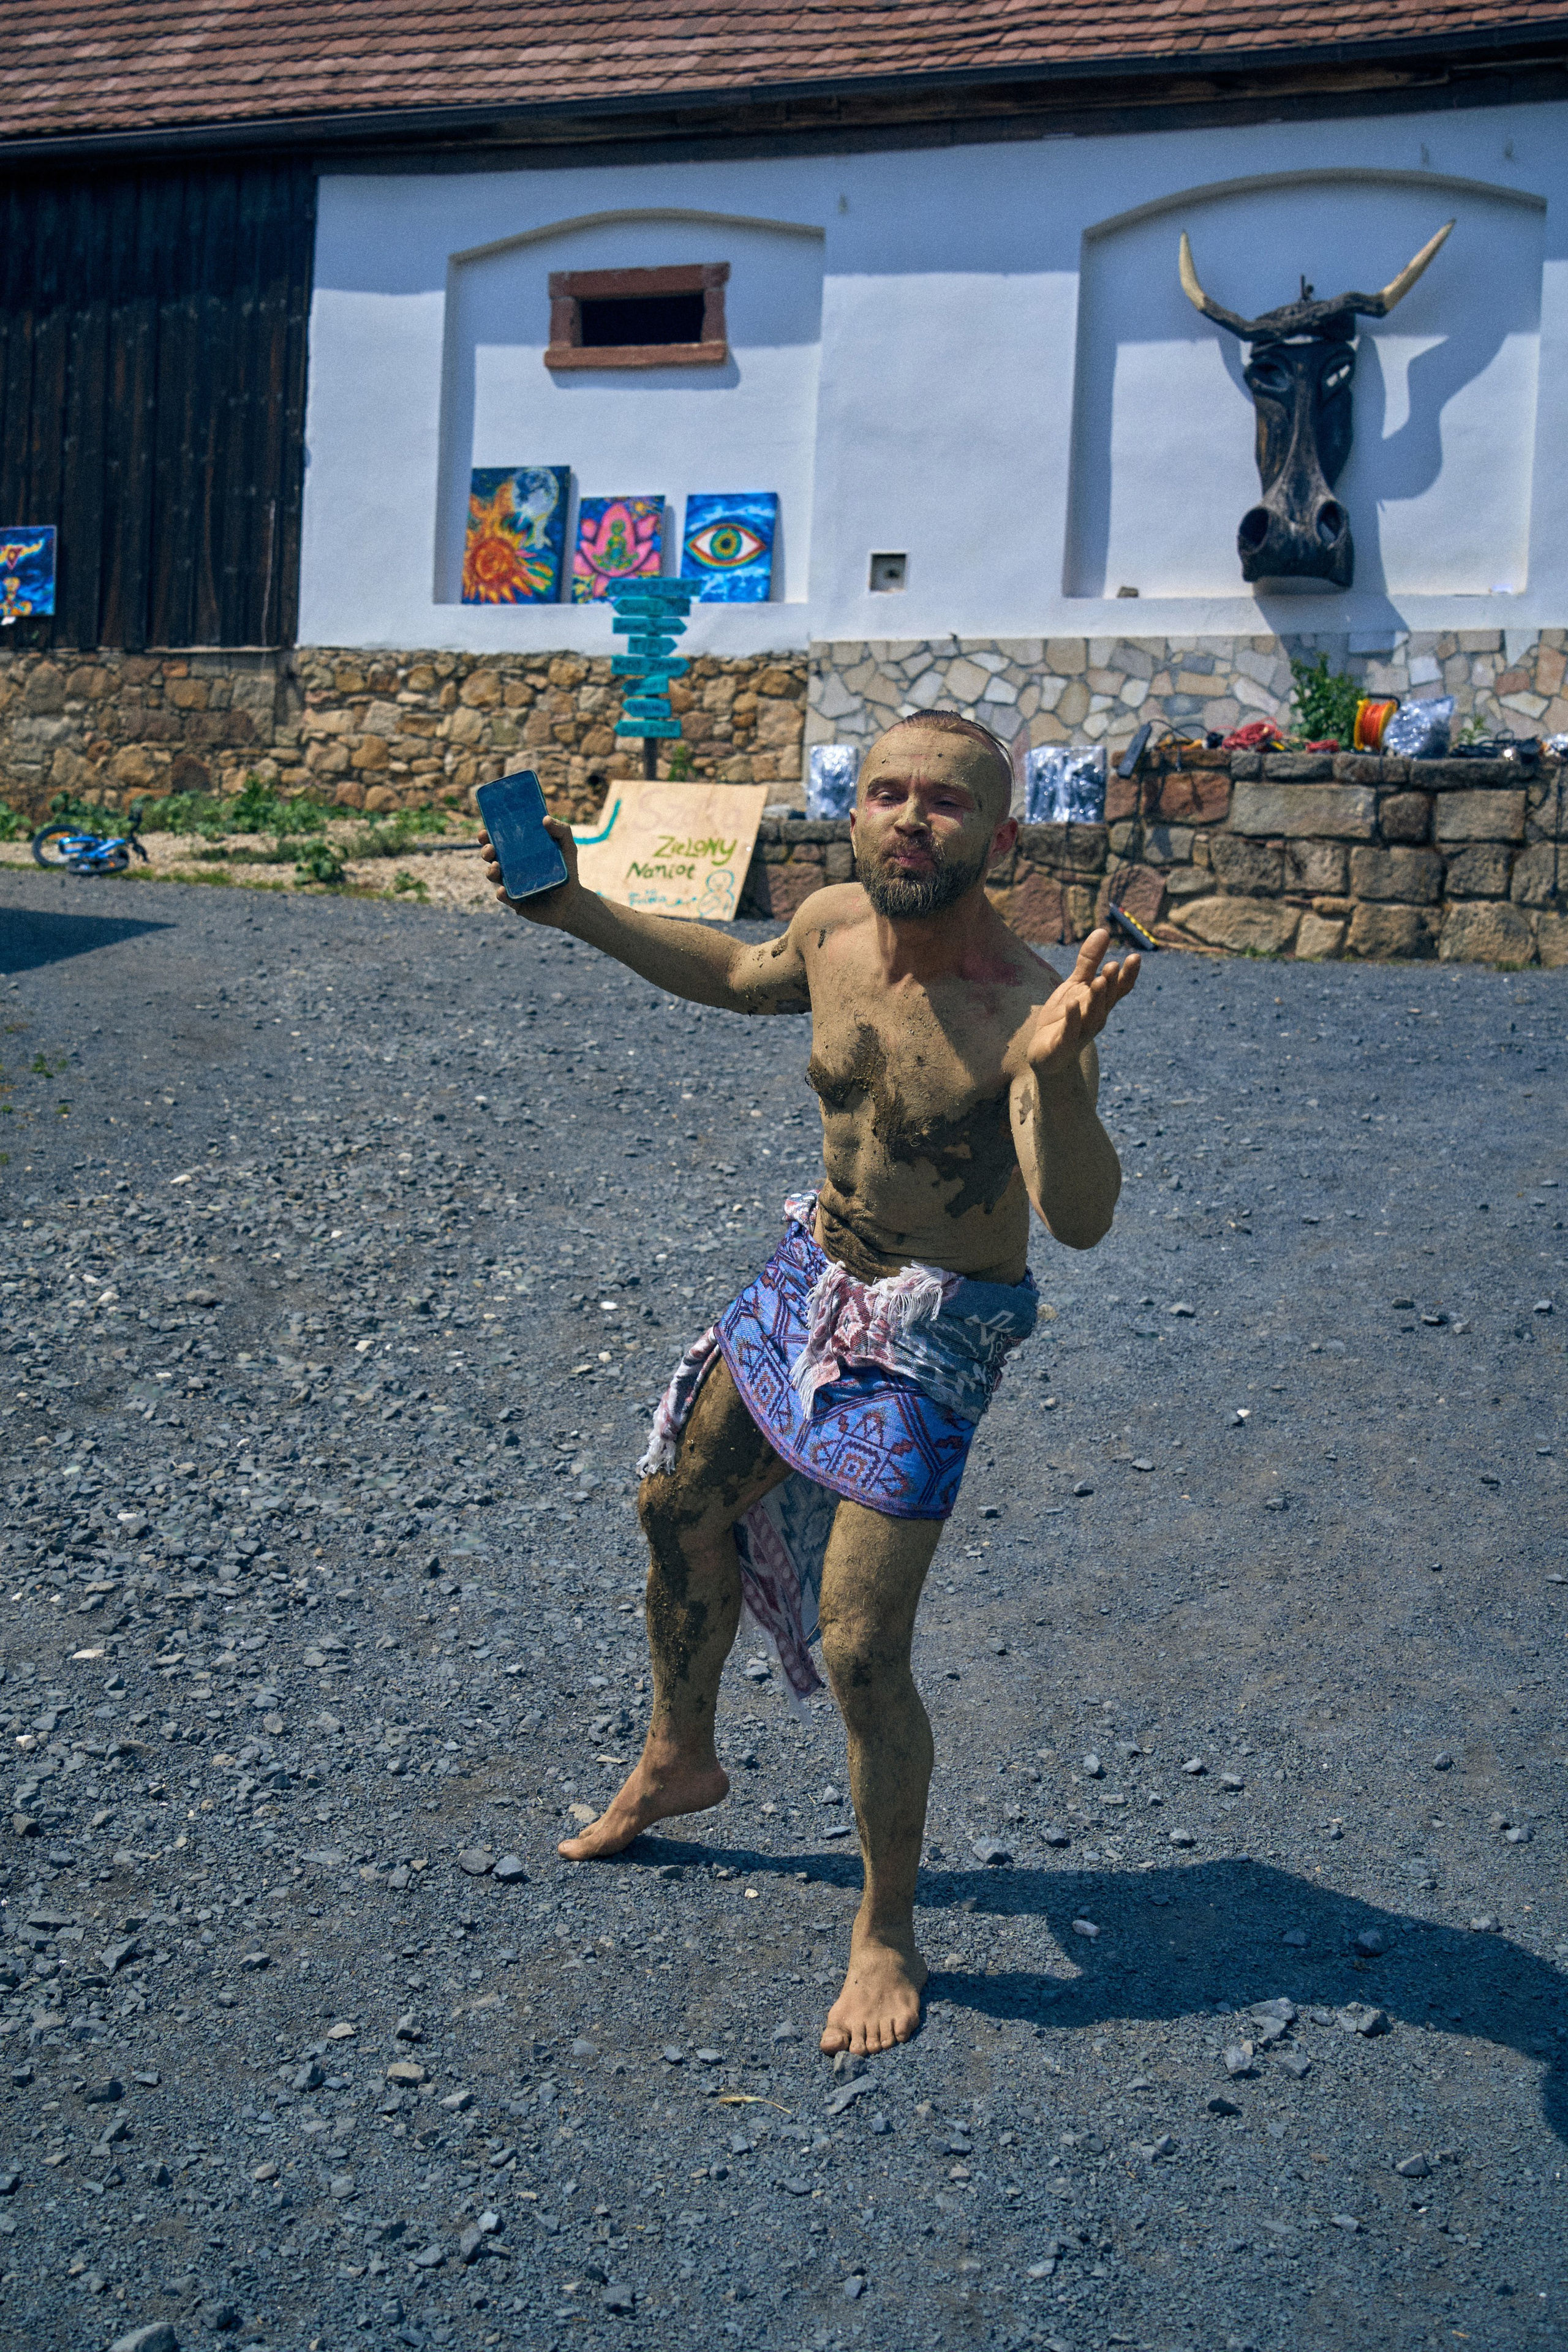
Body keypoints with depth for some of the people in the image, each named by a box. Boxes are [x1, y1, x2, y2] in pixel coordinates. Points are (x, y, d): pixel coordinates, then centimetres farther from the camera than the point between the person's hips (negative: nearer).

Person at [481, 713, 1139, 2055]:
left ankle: (888, 1936, 17)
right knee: (680, 1503, 22)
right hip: (813, 1273, 7)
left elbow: (1081, 1219, -43)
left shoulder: (1023, 1008, -30)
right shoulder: (831, 927, -9)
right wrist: (576, 912, 10)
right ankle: (679, 1758, 48)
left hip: (933, 1337, -7)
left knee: (860, 1652, -9)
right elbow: (738, 977, 16)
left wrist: (1055, 1073, -62)